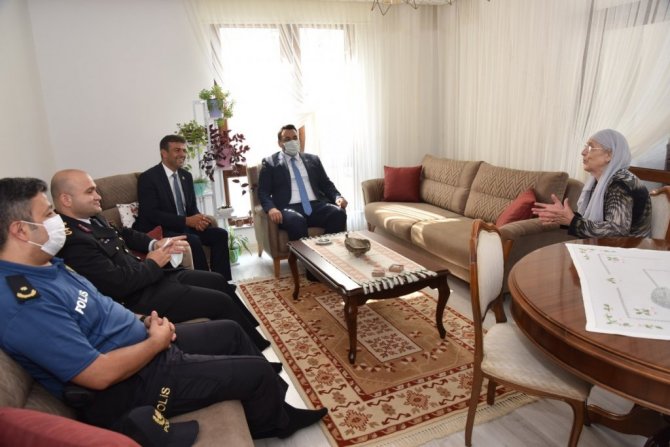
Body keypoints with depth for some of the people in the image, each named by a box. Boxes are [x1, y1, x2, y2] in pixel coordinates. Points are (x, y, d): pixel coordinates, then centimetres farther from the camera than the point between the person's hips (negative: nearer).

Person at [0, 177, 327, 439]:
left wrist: (143, 323, 0)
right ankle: (275, 423, 29)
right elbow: (100, 375, -30)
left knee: (230, 331, 19)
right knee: (259, 372, -6)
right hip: (128, 387, -10)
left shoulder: (47, 265, 3)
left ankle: (277, 406, 38)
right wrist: (156, 342, -16)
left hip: (141, 343, 10)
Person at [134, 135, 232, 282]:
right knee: (193, 240, -32)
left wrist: (197, 219, -12)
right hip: (158, 231, -7)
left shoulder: (186, 176, 10)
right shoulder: (148, 178, -11)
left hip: (185, 226, 7)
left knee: (220, 234, -12)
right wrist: (187, 220, -25)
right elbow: (151, 214, -19)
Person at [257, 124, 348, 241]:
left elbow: (326, 184, 19)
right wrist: (271, 208, -18)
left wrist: (338, 197, -3)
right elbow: (263, 191, 4)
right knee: (296, 221, -39)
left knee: (339, 213, -27)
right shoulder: (270, 162, 11)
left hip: (316, 205, 3)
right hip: (289, 208, -3)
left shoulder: (313, 159, 21)